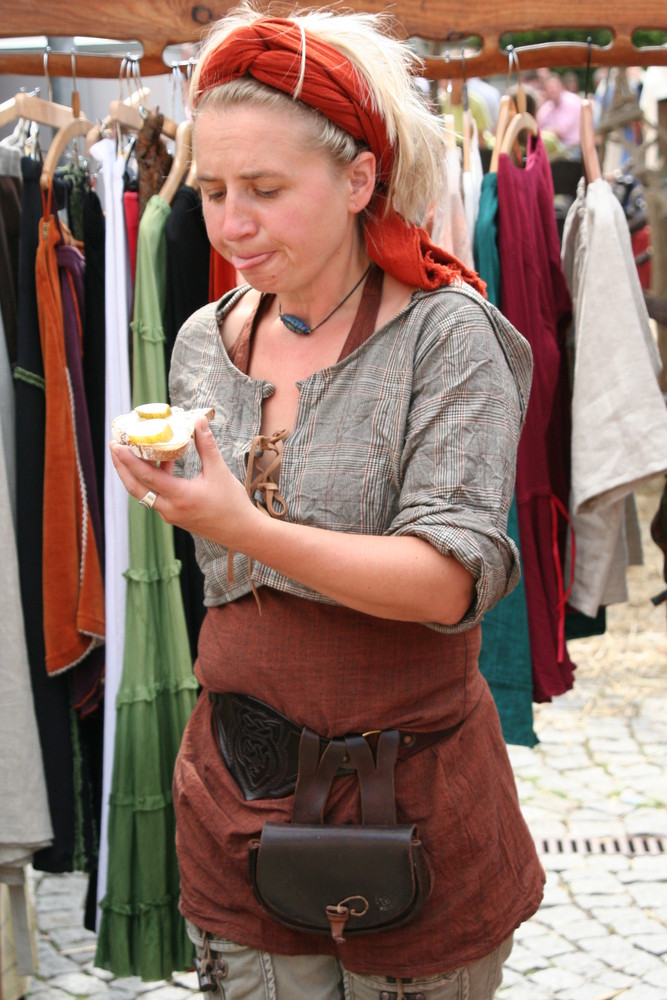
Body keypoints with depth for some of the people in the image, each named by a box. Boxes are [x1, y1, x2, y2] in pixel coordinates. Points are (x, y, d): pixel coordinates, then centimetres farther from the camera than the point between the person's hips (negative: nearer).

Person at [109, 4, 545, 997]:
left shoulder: (444, 335, -12)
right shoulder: (204, 343, 6)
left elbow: (452, 578, -21)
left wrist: (247, 528, -28)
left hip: (409, 793, -4)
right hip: (238, 796, 5)